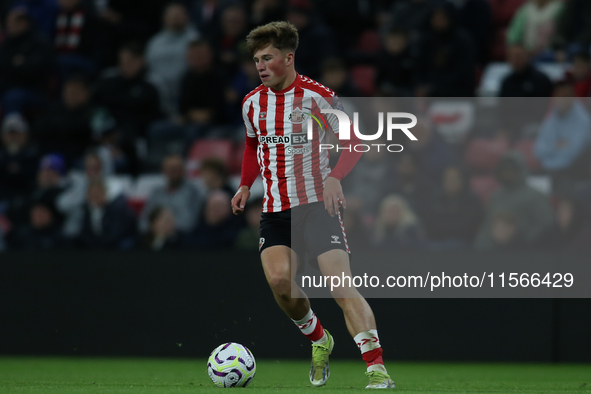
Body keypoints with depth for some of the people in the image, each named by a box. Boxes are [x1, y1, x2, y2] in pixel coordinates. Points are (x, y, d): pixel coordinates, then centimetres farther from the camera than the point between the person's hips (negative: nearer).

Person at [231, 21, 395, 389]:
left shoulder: (319, 96, -8)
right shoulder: (252, 103, 7)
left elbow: (354, 141, -2)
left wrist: (334, 177, -18)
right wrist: (246, 185, 12)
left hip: (318, 203, -4)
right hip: (275, 210, 4)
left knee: (341, 284, -15)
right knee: (278, 279, -18)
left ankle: (377, 369, -16)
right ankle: (320, 341, 9)